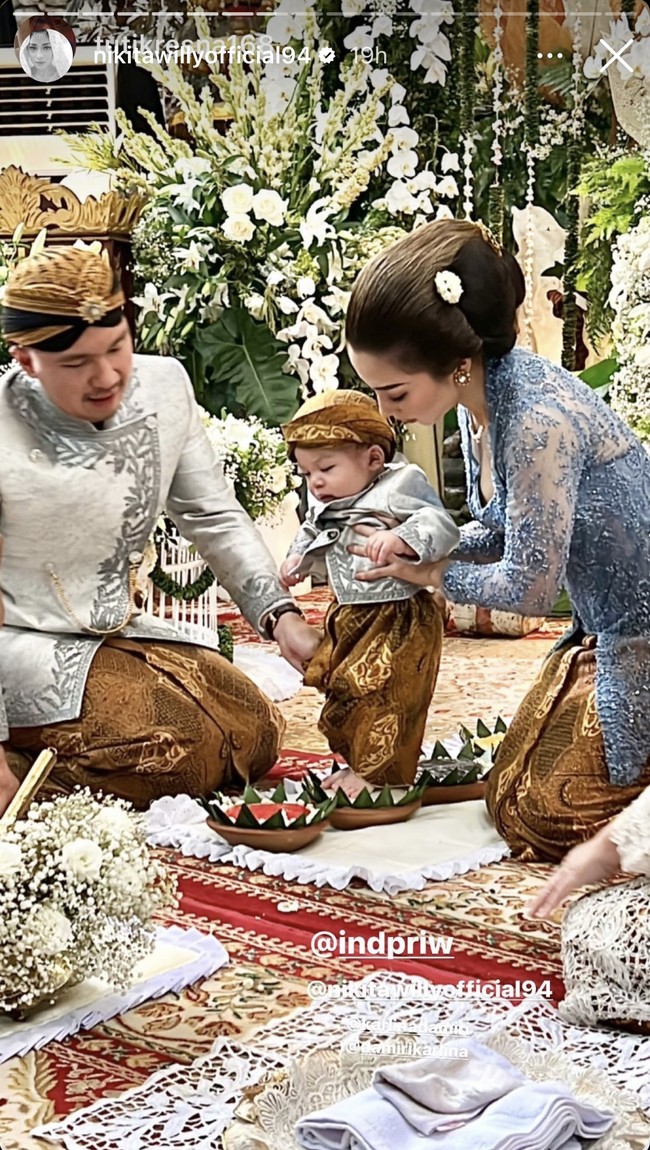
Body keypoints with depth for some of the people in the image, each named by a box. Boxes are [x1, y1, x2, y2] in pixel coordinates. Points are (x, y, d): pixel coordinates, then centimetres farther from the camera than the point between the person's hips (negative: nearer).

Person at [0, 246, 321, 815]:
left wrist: (281, 615, -9)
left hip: (124, 633, 7)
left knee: (255, 736, -2)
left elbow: (216, 516, 5)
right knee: (183, 755, -22)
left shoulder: (164, 385, -6)